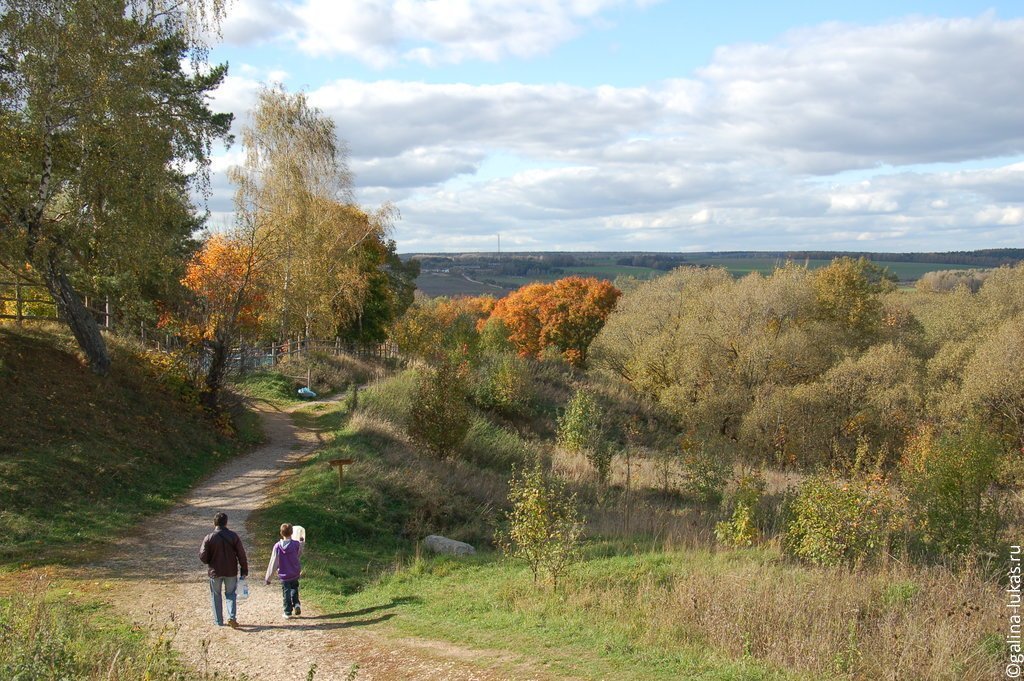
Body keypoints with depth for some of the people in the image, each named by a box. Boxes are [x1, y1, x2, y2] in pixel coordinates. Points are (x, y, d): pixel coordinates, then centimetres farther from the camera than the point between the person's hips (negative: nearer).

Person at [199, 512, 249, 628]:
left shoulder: (209, 538, -10)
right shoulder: (234, 536, -6)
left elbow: (203, 557, -9)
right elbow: (242, 555, -5)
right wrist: (244, 571, 3)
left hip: (215, 572, -1)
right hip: (231, 571, 1)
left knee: (216, 595, 15)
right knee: (231, 594, 15)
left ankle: (218, 621, 18)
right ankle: (232, 616, -4)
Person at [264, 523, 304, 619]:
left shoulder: (277, 546, -16)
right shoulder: (297, 545, -14)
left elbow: (273, 563, -10)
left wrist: (268, 577, -1)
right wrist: (301, 543, 26)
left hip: (284, 575, -1)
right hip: (295, 574, 1)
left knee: (286, 593, 11)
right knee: (294, 589, 23)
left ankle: (288, 613, 15)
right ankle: (296, 604, 3)